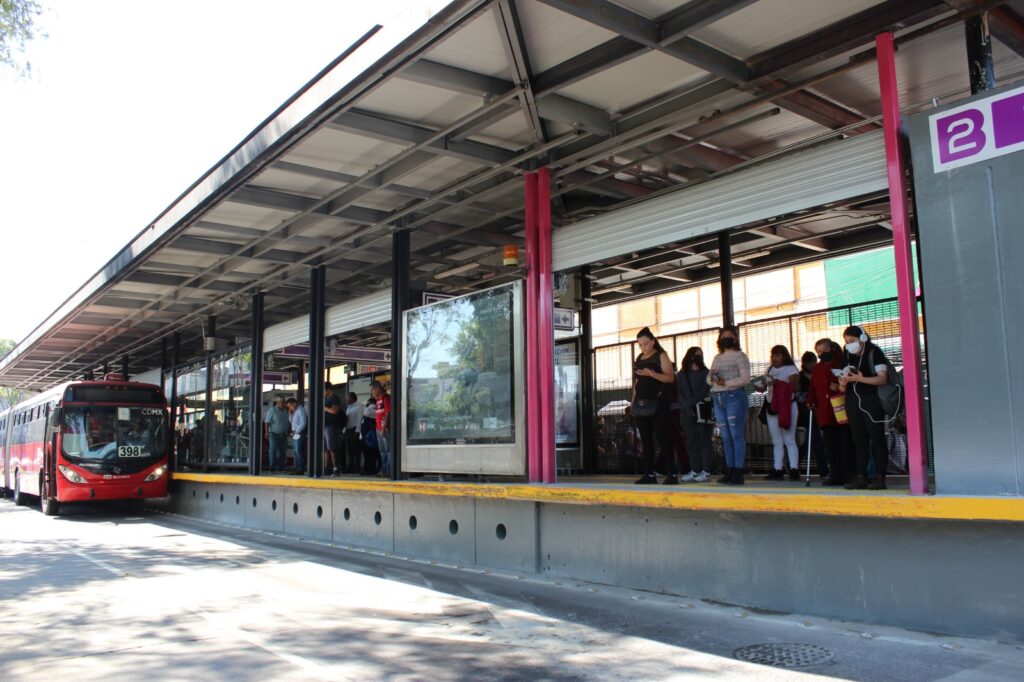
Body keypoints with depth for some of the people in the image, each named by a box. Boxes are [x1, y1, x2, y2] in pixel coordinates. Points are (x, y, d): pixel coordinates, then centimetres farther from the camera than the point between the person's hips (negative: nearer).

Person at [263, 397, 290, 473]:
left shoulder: (286, 411, 11)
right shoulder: (272, 410, -5)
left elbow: (289, 422, 20)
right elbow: (267, 422, -8)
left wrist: (289, 431, 11)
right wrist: (267, 432, -15)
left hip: (283, 435, 5)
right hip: (274, 434, -5)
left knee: (282, 452, 6)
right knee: (273, 451, -4)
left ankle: (281, 468, 12)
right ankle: (272, 468, -1)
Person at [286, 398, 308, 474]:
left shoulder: (301, 410, -11)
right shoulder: (294, 411, 17)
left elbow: (303, 423, -17)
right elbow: (291, 421, 22)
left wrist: (297, 431, -13)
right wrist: (290, 414, 7)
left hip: (300, 434, -9)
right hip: (295, 434, 9)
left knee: (299, 452, -9)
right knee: (296, 453, 10)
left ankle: (301, 470, -7)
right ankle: (297, 469, 14)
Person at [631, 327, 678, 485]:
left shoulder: (661, 356, -1)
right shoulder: (638, 359, 17)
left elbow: (670, 378, -11)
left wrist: (651, 373, -22)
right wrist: (633, 399, 12)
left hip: (657, 402, -6)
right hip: (641, 403, 6)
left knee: (662, 438, -9)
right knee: (646, 439, 5)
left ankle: (672, 473, -7)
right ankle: (649, 474, 7)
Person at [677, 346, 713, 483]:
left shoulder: (706, 373, 8)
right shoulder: (681, 375, 13)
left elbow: (704, 391, -4)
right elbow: (680, 394, 5)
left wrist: (690, 403, -11)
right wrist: (687, 408, -9)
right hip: (687, 413, 2)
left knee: (704, 440, -4)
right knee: (691, 442, 1)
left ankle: (706, 471, -5)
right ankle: (695, 471, 3)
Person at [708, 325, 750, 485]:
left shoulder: (740, 356, 2)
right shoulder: (717, 358, 20)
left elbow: (745, 378, -9)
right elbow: (709, 381, 18)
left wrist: (726, 383, -18)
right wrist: (712, 377, -4)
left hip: (735, 396, -6)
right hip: (718, 399, 6)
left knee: (736, 435, -8)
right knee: (726, 437, 6)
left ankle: (738, 473, -8)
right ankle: (729, 471, 9)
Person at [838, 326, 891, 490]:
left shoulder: (874, 352, -5)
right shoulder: (849, 356, 13)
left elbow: (882, 378, -12)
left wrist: (860, 379, -23)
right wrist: (843, 383, -2)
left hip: (871, 401, -6)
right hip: (853, 402, 6)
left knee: (877, 439, -3)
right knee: (859, 441, 6)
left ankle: (879, 477, -1)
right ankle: (861, 477, 8)